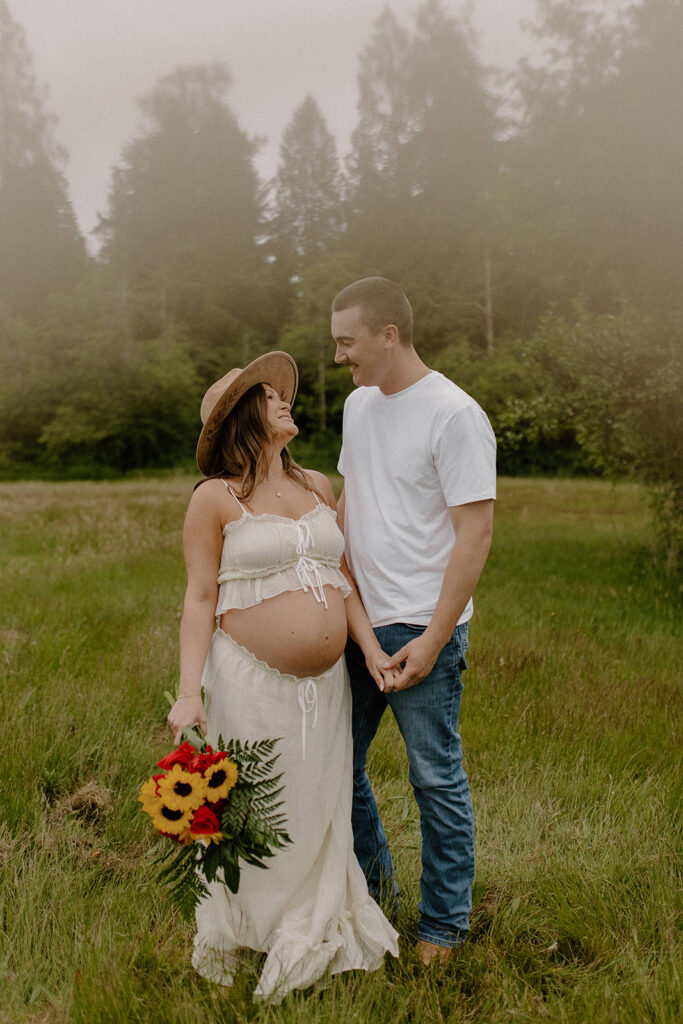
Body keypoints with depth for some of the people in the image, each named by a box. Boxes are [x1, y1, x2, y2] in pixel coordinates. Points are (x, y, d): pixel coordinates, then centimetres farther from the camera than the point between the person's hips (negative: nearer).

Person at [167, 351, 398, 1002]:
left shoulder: (317, 486, 10)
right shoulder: (216, 498, -6)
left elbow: (342, 576, 10)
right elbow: (200, 598, -8)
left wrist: (370, 648, 0)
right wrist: (189, 691, -14)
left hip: (325, 681, 5)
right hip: (252, 681, -5)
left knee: (320, 808, 14)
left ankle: (310, 936, 36)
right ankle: (238, 943, 30)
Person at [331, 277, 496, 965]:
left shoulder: (454, 415, -14)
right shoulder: (358, 404, 10)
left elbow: (475, 533, -16)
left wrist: (432, 639, -18)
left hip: (422, 630, -7)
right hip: (356, 622, 8)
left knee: (436, 778, 5)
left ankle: (443, 927, 24)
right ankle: (371, 885, 39)